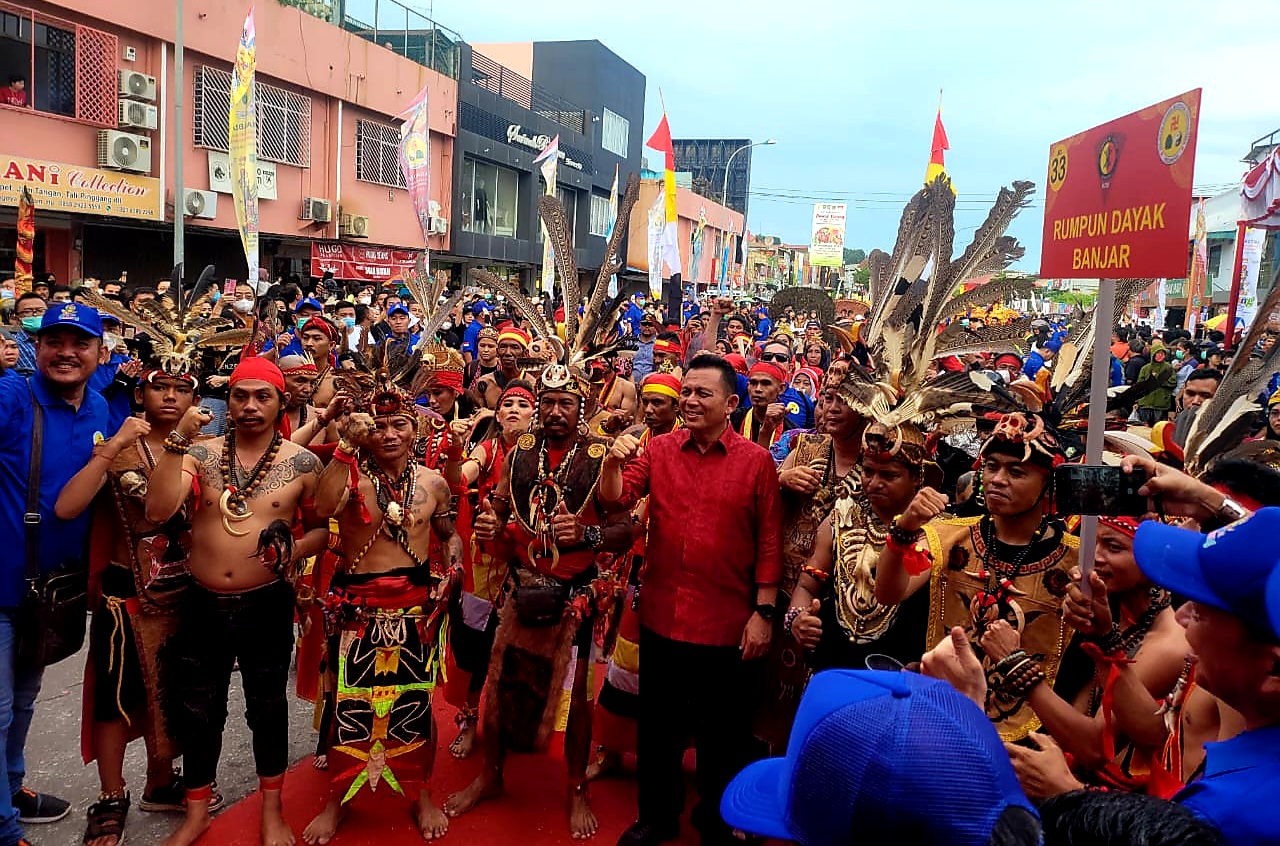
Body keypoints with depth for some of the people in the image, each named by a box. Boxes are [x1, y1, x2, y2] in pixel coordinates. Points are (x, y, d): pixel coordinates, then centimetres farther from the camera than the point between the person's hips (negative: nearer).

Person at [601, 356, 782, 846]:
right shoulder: (660, 449, 1)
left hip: (727, 624, -2)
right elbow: (616, 500, -6)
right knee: (658, 726, 18)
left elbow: (769, 543, -6)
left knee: (722, 733, 15)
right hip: (661, 619, 3)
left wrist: (764, 612, -9)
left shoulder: (756, 461, -7)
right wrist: (614, 463, -25)